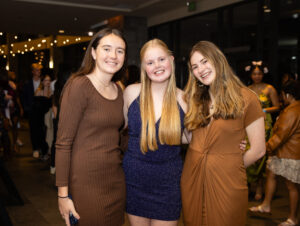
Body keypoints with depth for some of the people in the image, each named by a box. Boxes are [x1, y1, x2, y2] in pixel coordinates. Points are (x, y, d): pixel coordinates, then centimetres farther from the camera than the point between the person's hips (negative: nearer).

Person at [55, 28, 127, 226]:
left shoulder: (118, 90, 9)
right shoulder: (79, 85, -12)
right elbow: (63, 143, -14)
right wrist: (63, 194, -15)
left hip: (116, 180, 7)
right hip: (86, 183, -7)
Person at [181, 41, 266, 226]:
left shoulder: (246, 98, -8)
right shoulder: (195, 99, 8)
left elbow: (258, 150, -7)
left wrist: (229, 167, 1)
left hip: (227, 182, -4)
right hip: (192, 178, 5)